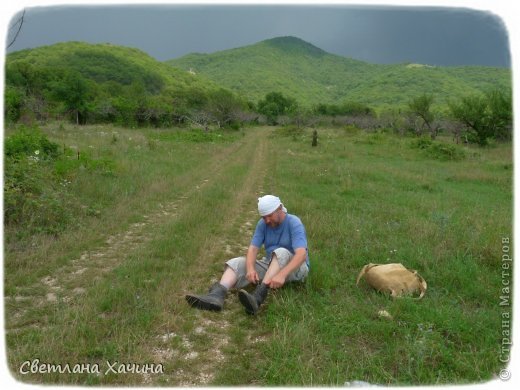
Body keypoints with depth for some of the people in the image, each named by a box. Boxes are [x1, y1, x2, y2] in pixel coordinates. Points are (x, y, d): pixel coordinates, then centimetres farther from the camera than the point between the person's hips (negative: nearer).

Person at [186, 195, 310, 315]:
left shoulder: (294, 224, -18)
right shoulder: (262, 224, -2)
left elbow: (301, 254, -32)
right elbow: (253, 248, -11)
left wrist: (282, 274, -47)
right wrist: (250, 268, -33)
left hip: (294, 268, -5)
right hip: (270, 265, 5)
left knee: (281, 252, -36)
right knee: (237, 263, -14)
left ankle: (258, 297, -50)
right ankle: (216, 296, -41)